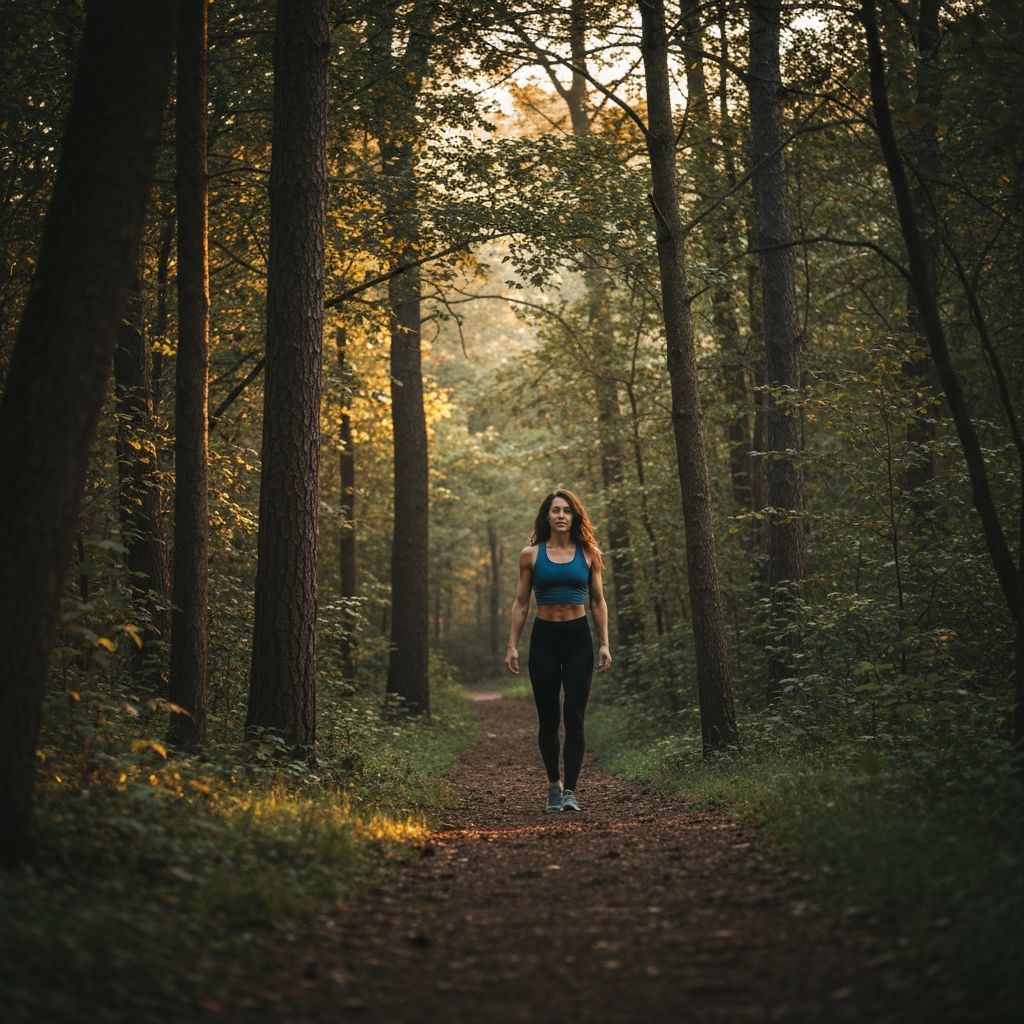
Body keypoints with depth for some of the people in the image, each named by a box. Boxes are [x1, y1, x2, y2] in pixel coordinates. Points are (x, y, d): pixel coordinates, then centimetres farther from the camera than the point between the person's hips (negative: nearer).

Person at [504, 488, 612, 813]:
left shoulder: (588, 554, 5)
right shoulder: (531, 554, 4)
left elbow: (598, 602, 8)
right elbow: (521, 603, 6)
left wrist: (604, 643, 0)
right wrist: (512, 646, 0)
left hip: (578, 638, 0)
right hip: (544, 638, 0)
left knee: (574, 717, -7)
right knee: (548, 719, 4)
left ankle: (570, 790, -1)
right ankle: (553, 786, 20)